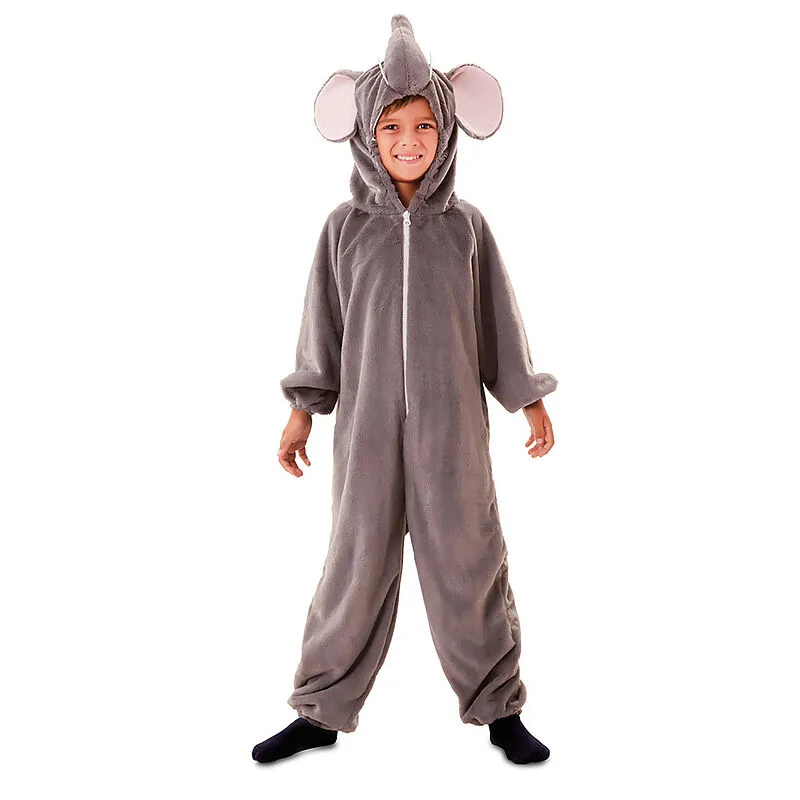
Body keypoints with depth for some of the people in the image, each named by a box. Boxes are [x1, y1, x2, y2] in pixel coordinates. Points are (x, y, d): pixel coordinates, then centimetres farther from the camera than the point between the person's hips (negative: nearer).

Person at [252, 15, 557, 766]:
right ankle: (322, 711, 20)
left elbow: (498, 319, 8)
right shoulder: (344, 226, 2)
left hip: (452, 423, 0)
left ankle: (499, 709, 21)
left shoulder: (467, 225, 3)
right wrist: (302, 411, 4)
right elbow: (323, 324, 6)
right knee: (355, 564, 6)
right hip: (368, 423, 0)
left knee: (468, 562, 5)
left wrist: (532, 402, 8)